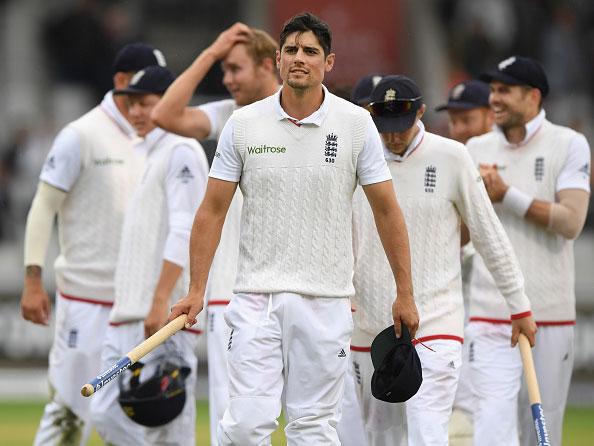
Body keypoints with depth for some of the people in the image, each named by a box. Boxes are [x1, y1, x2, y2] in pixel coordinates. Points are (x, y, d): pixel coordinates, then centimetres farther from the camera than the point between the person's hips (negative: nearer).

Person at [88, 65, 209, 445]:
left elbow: (184, 232, -16)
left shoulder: (181, 151, -6)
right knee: (107, 414, 5)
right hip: (128, 314, 10)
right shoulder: (149, 153, 22)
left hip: (166, 315, -10)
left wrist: (160, 301, -23)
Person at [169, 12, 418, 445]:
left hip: (326, 300, 0)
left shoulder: (356, 124, 0)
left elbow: (387, 210, 4)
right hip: (256, 296, 0)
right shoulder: (244, 124, 2)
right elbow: (213, 211, 7)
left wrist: (405, 294, 3)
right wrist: (197, 290, 2)